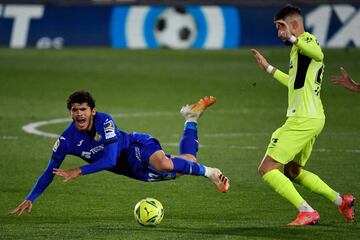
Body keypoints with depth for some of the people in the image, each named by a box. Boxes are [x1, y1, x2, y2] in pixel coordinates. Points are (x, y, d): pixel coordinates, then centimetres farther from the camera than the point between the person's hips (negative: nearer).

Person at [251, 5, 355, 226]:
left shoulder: (307, 40, -10)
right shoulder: (300, 48, 20)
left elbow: (318, 54, -36)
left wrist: (293, 39, -44)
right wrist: (268, 68, 39)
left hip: (303, 119, -10)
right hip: (313, 118, 10)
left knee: (267, 169, -9)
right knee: (292, 172, 24)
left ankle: (307, 212, -15)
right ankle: (341, 200, 20)